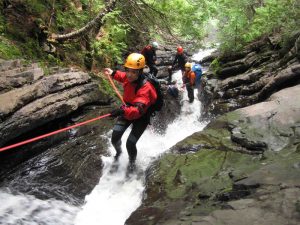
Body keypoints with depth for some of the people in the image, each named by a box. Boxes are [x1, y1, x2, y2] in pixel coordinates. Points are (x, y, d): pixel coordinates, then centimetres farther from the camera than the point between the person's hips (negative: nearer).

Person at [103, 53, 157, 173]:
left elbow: (138, 110, -50)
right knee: (115, 137, 1)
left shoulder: (145, 88, -36)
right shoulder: (129, 77, -15)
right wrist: (113, 73, 5)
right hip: (127, 110, 6)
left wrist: (122, 111, -66)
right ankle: (118, 152, 38)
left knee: (130, 143, -10)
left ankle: (132, 162, 24)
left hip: (141, 117, -6)